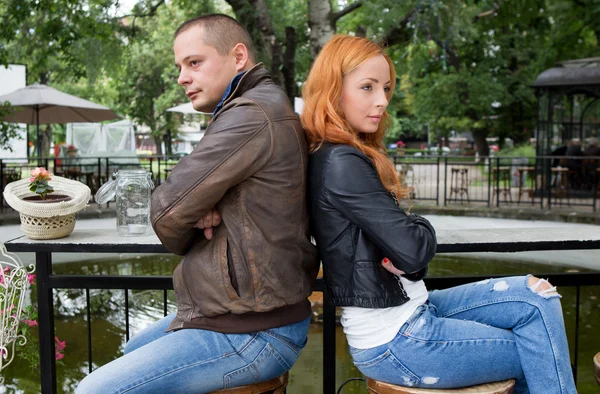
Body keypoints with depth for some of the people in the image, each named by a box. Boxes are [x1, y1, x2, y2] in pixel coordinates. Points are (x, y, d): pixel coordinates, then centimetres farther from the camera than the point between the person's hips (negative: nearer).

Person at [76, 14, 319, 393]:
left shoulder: (251, 117, -22)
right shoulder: (264, 108, 12)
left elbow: (167, 212, -18)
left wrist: (192, 216, 4)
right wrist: (200, 211, -9)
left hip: (251, 335, -10)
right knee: (133, 351, 28)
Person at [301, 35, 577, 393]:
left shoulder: (349, 156, 10)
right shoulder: (342, 163, -22)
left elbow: (397, 244, 10)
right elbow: (414, 250, -25)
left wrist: (411, 235, -13)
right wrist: (423, 230, -3)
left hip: (407, 308, 9)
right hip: (393, 342, -9)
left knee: (537, 296, 8)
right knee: (541, 351, 4)